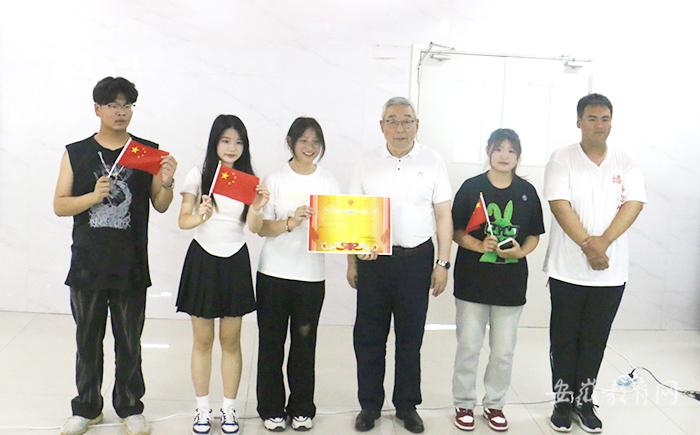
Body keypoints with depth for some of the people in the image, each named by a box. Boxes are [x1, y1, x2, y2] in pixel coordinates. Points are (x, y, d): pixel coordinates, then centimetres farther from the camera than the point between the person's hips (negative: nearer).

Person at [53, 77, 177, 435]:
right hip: (87, 264, 1)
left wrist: (166, 183, -16)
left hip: (131, 266, 0)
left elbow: (161, 206, 4)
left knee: (129, 343, 9)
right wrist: (94, 196, -17)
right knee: (87, 340, 13)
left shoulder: (148, 152, 3)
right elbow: (59, 205, 0)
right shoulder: (76, 153, 4)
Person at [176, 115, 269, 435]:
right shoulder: (199, 175, -2)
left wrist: (256, 209, -27)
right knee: (202, 340, 6)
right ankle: (202, 408, 20)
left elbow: (254, 227, -5)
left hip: (235, 262, 1)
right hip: (202, 260, -1)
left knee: (231, 341, 7)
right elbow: (183, 220, -7)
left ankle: (229, 408, 19)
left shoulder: (249, 180, 3)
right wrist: (200, 216, -28)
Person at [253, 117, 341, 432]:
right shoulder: (275, 179, 2)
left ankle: (302, 408, 22)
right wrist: (291, 222, -21)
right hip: (274, 273, -1)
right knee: (271, 341, 5)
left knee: (304, 342, 7)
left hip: (312, 273, 1)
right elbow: (261, 228, -4)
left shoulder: (329, 182, 8)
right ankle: (271, 408, 20)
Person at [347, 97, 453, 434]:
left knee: (410, 337, 9)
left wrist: (443, 263, -2)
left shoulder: (432, 162, 2)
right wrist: (352, 262, 5)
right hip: (372, 259, 1)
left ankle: (407, 405, 25)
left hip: (416, 259, -1)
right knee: (368, 336, 7)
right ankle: (370, 404, 23)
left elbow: (443, 215, 2)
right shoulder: (367, 163, 6)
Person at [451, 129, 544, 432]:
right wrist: (479, 245, -18)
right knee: (468, 346, 5)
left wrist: (521, 251, -10)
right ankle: (464, 404, 22)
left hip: (511, 283, 2)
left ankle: (494, 404, 28)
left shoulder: (527, 191, 5)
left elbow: (534, 235, 10)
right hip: (473, 280, -2)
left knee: (504, 350, 11)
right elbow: (456, 231, -2)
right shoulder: (472, 187, -2)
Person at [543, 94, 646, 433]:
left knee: (595, 339, 11)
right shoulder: (562, 159, -2)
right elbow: (559, 204, -12)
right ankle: (563, 401, 21)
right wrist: (588, 246, -19)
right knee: (564, 338, 8)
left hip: (611, 272, 2)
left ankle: (584, 400, 26)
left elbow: (634, 204, -5)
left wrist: (603, 242, -18)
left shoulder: (626, 163, 6)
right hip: (568, 268, -2)